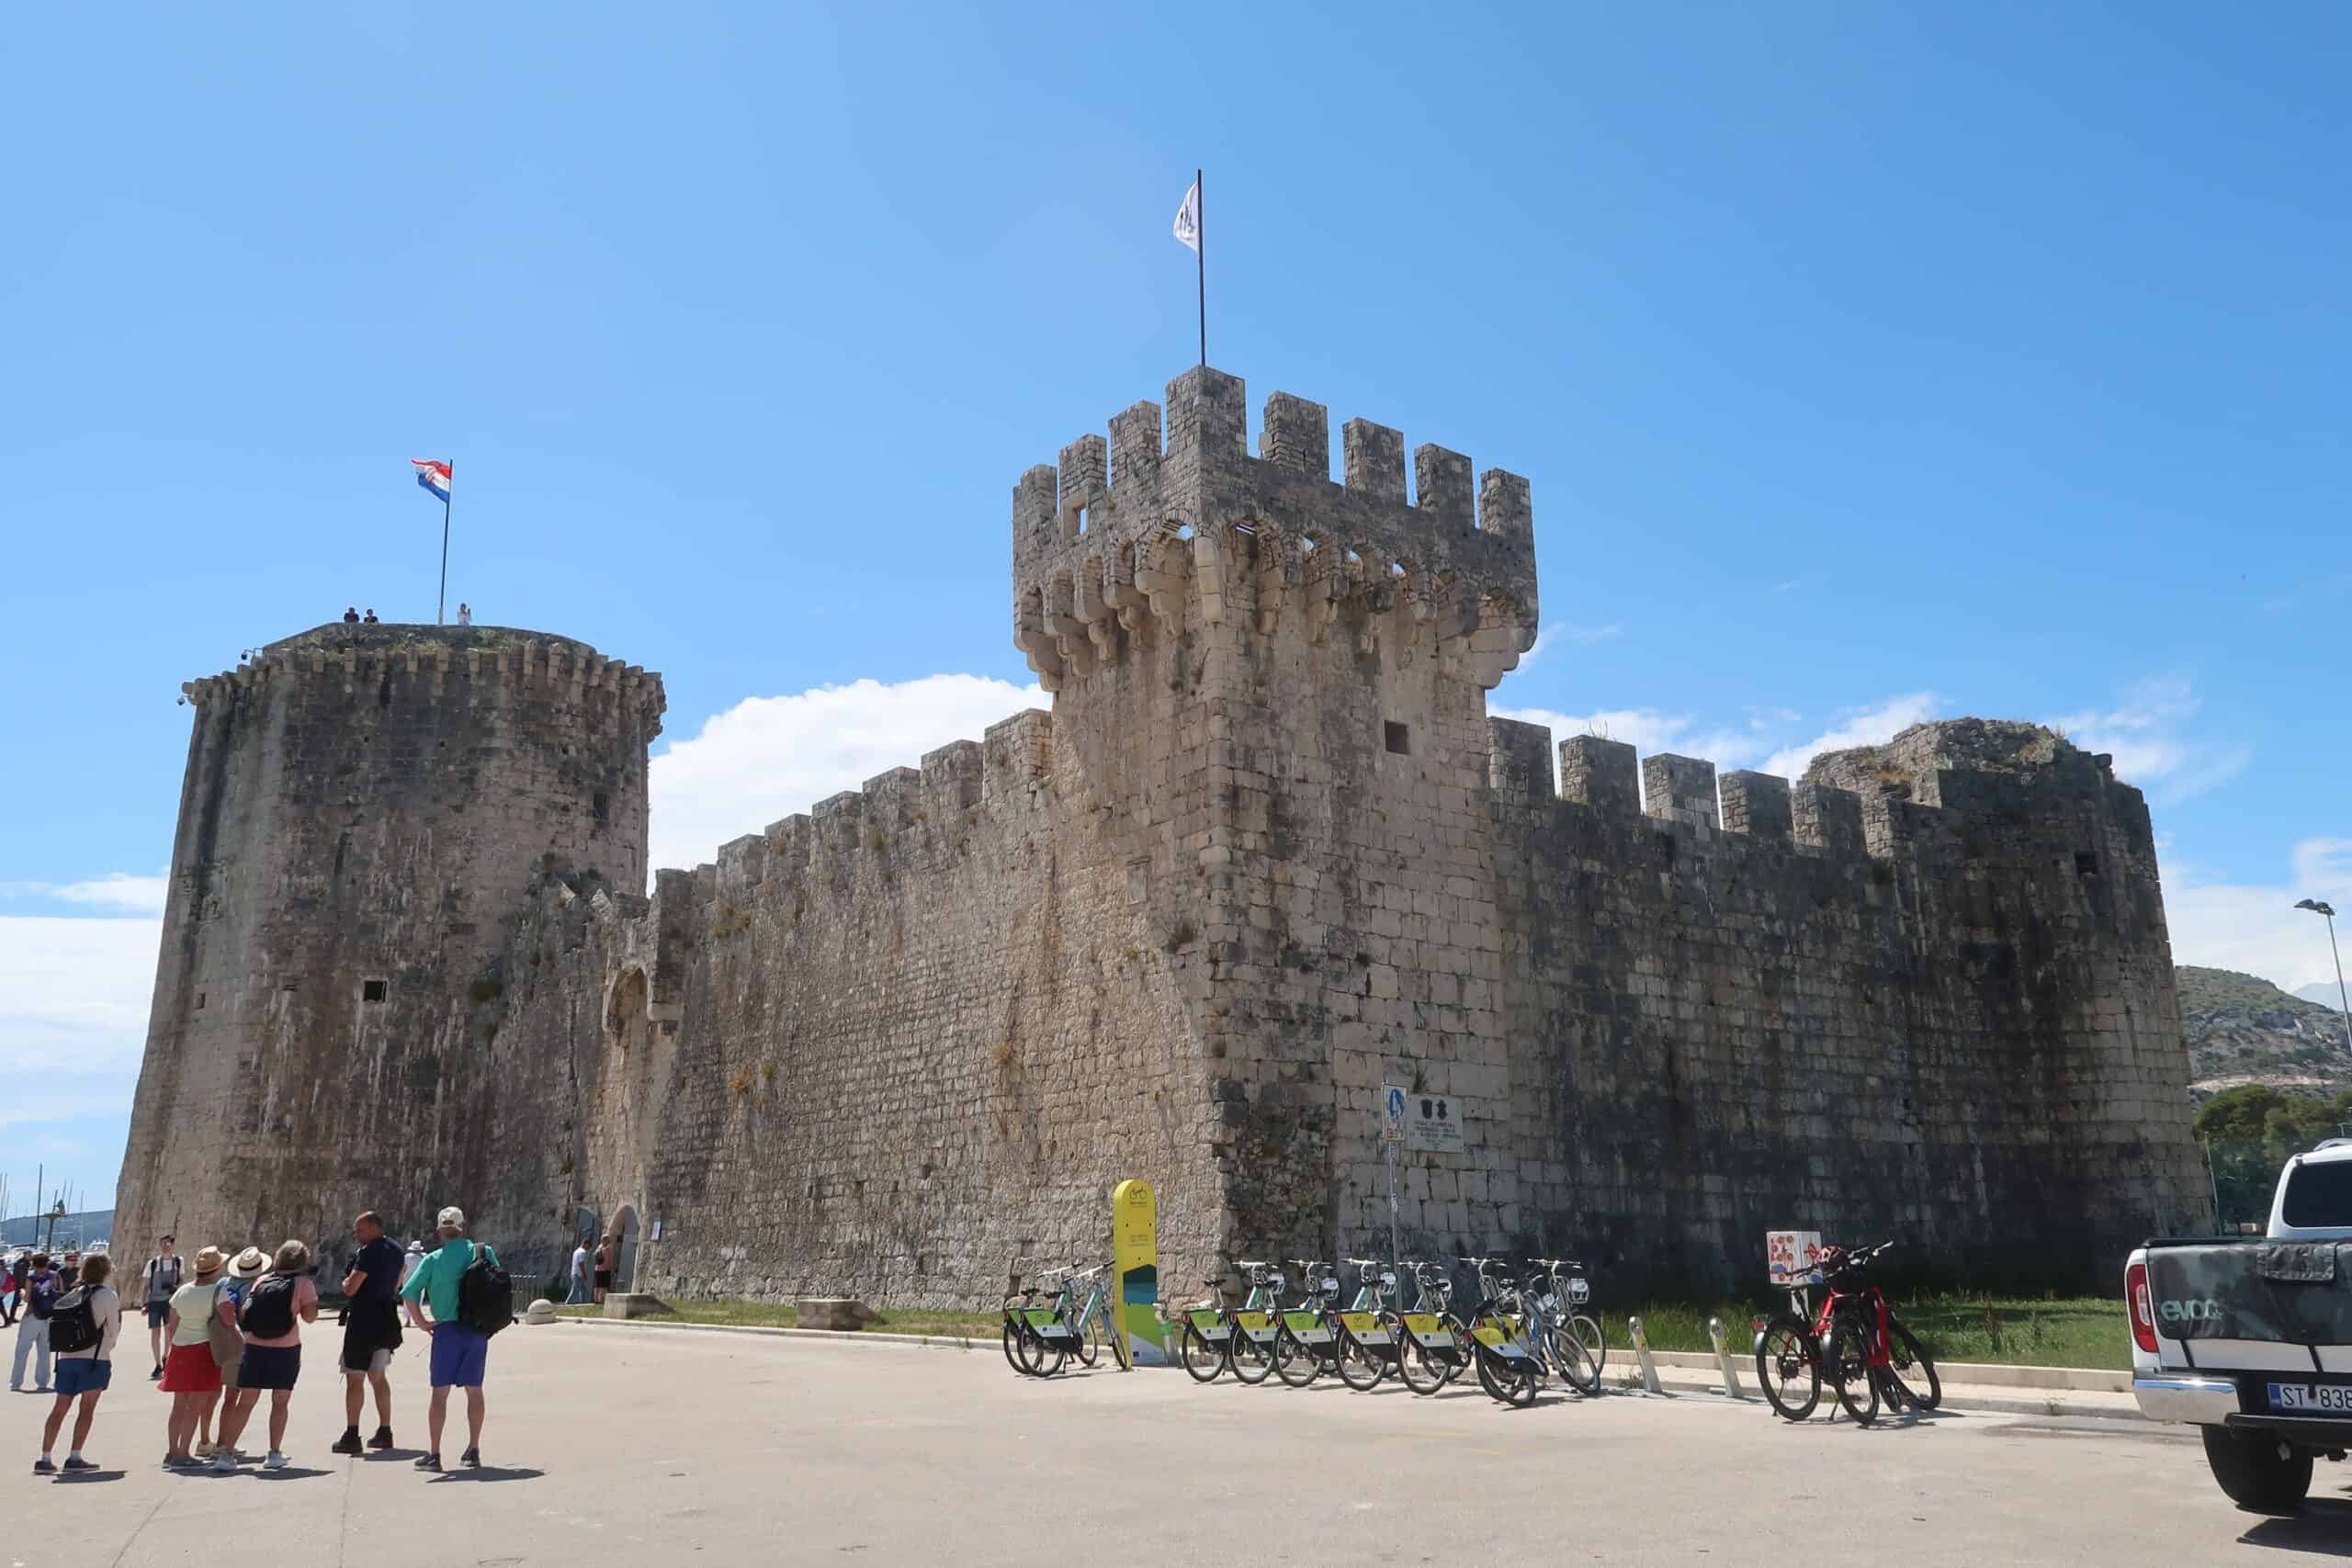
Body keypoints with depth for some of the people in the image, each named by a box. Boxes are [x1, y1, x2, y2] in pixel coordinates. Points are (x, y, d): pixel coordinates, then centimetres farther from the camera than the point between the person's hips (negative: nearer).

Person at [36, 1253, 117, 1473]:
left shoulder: (71, 1295, 13)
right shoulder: (108, 1295, -6)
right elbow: (114, 1329, -3)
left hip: (66, 1357, 6)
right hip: (96, 1358, -6)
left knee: (60, 1408, 9)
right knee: (87, 1409, 2)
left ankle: (44, 1458, 7)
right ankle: (74, 1457, 0)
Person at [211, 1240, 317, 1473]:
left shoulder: (262, 1280, 7)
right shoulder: (303, 1283, -5)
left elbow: (245, 1313, 8)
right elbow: (310, 1316, -10)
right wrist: (305, 1301, 7)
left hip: (255, 1346, 3)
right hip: (286, 1348, -3)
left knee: (245, 1402, 8)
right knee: (280, 1402, 9)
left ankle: (226, 1453, 4)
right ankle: (275, 1454, 9)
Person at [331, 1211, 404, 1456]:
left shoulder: (369, 1252, -17)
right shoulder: (396, 1249, 11)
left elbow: (350, 1288, -19)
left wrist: (346, 1281, 1)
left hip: (364, 1321, -9)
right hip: (387, 1319, 9)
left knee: (354, 1378, -2)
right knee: (378, 1376, 17)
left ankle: (351, 1436, -1)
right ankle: (384, 1433, 19)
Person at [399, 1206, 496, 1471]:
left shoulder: (434, 1260, -5)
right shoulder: (484, 1253, 0)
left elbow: (409, 1293, -11)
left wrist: (421, 1322, -2)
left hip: (448, 1330, -3)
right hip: (479, 1329, 3)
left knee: (440, 1392, 5)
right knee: (474, 1390, 14)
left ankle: (434, 1454, 4)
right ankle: (473, 1451, 17)